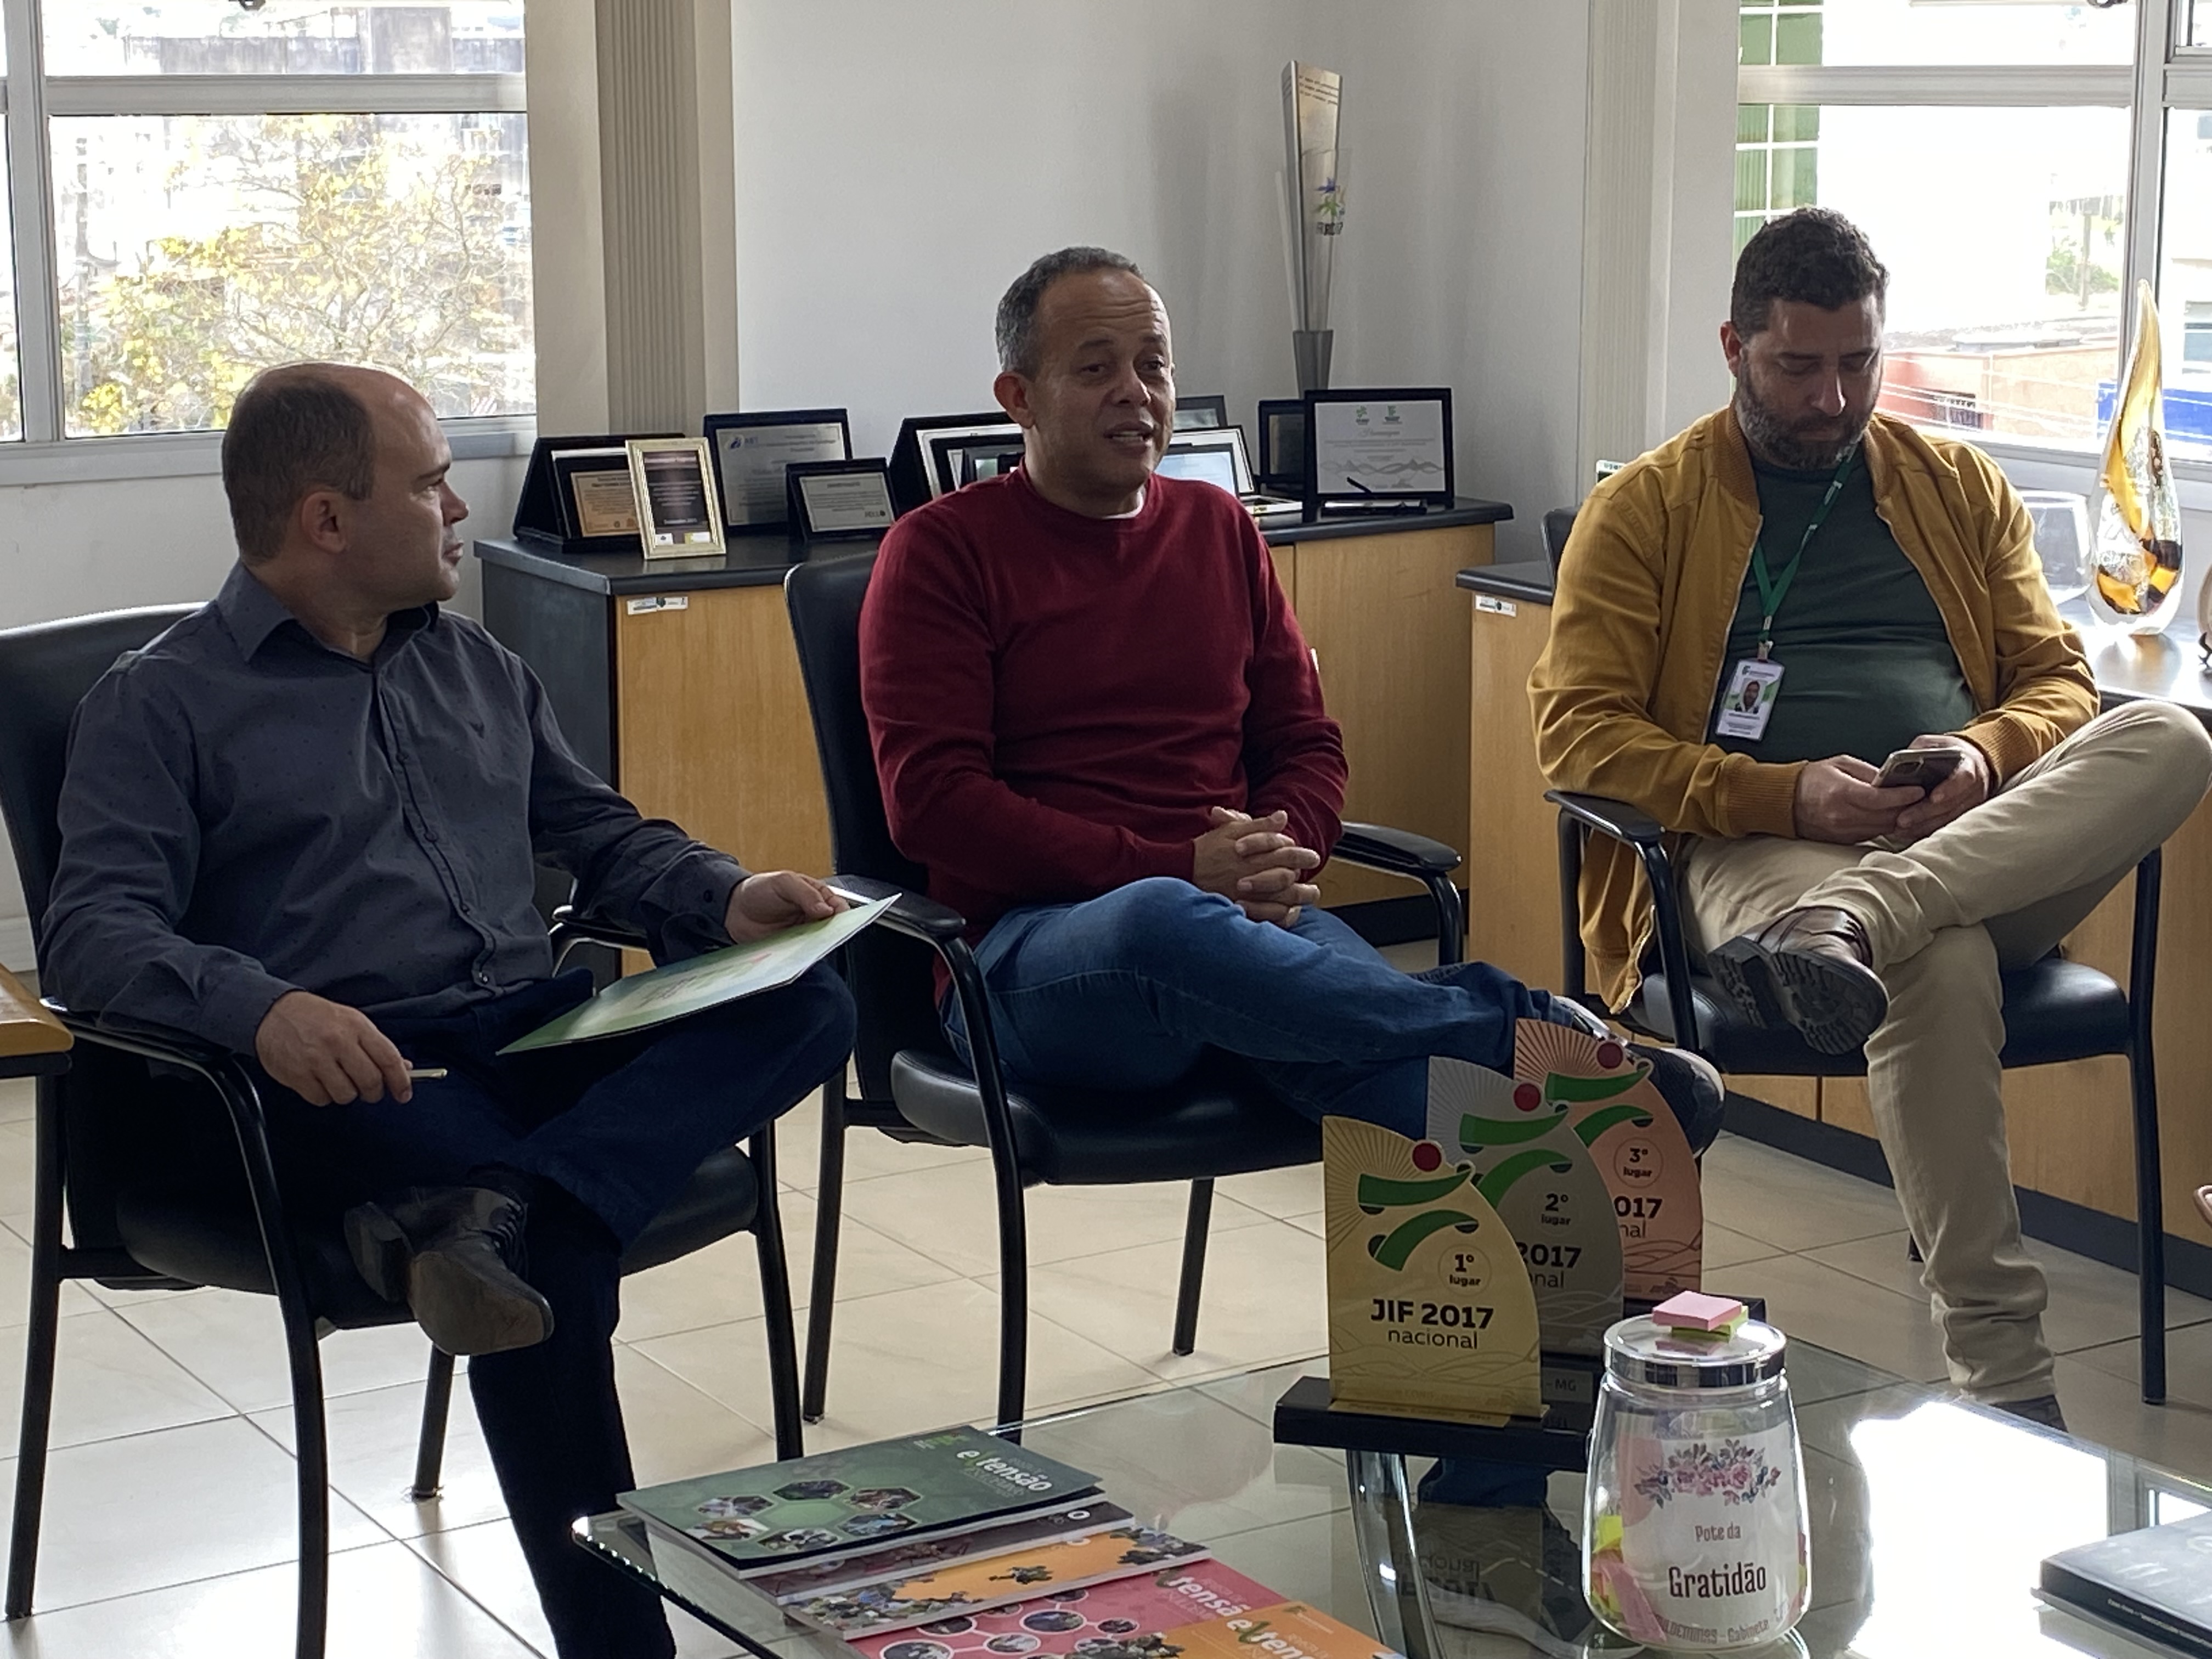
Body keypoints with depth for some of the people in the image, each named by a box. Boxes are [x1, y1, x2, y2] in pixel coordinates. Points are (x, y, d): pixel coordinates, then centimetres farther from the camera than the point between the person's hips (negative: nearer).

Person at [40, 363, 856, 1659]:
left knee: (808, 1005, -22)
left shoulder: (479, 668, 26)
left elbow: (602, 836, 30)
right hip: (351, 1073, -6)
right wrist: (261, 1005, -29)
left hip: (539, 1031, 6)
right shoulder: (162, 703, 6)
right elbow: (97, 929, -7)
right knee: (561, 1254, -35)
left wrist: (728, 897, 7)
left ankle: (487, 1215, -42)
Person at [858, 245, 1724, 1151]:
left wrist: (1274, 857, -3)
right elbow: (930, 795, -6)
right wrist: (1174, 870, -13)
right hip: (1031, 946, -4)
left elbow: (1306, 745, 23)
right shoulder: (942, 550, 5)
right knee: (1161, 923, -42)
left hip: (1242, 918, 4)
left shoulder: (1219, 528, 21)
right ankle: (1521, 1028, -34)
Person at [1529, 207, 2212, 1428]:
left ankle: (1847, 924, -45)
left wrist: (1987, 754, -6)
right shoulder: (1644, 508, 11)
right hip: (1755, 855, -4)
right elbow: (1579, 732, 1)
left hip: (1991, 850, 4)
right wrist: (1790, 795, -13)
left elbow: (2057, 679, 20)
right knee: (1941, 962, -39)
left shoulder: (1961, 487, 24)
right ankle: (2001, 1371, -35)